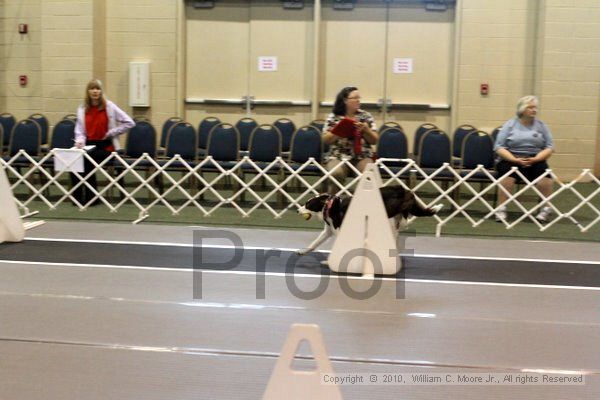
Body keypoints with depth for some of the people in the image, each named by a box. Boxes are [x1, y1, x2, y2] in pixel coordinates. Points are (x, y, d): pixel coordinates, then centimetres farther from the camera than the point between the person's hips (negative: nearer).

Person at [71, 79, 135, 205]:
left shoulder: (109, 107, -2)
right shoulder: (82, 109, 8)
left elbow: (129, 123, -4)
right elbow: (79, 131, 7)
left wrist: (111, 133, -7)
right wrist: (80, 141, -16)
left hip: (106, 146, -3)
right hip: (89, 145, 3)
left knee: (88, 158, -30)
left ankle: (91, 196, -16)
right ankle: (78, 196, -15)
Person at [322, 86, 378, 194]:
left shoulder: (366, 116, 11)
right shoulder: (333, 117, 7)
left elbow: (374, 140, 9)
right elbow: (325, 140, 4)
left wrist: (365, 129, -9)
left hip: (362, 156, 1)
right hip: (338, 156, -1)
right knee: (336, 173, -33)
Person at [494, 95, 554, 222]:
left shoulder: (541, 125, 12)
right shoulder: (510, 124, 6)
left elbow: (549, 148, 7)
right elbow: (499, 147, -1)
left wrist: (535, 159, -13)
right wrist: (516, 160, -16)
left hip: (535, 160, 2)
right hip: (511, 160, -2)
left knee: (544, 175, -30)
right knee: (508, 176, -34)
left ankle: (546, 209, -19)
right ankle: (501, 209, -29)